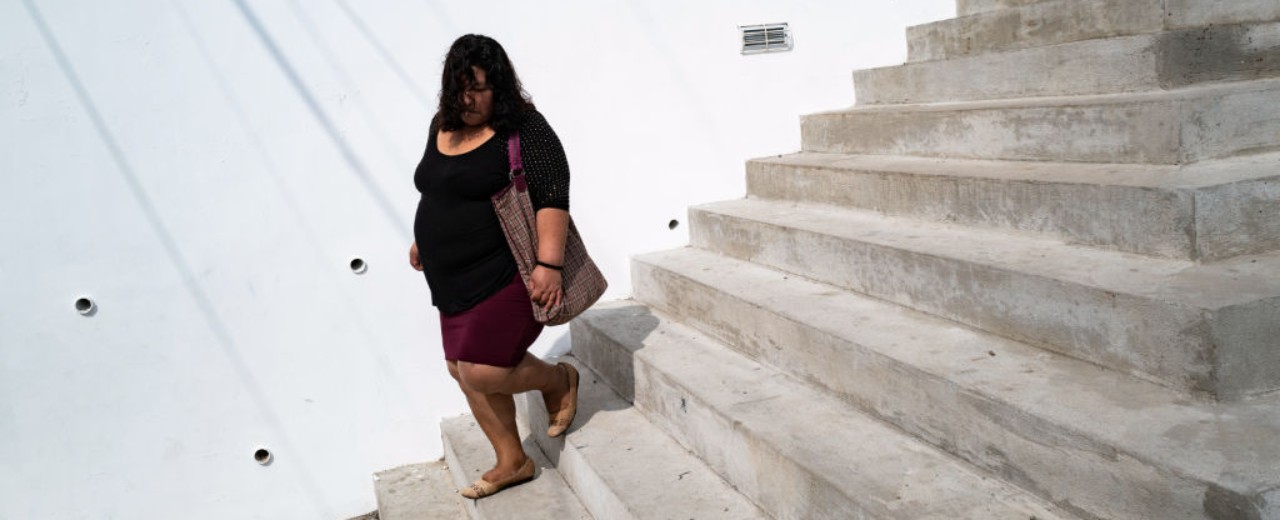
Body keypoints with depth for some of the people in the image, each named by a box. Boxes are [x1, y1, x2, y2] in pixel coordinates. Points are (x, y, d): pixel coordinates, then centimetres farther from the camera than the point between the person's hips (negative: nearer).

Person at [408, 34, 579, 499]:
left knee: (482, 371, -12)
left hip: (505, 274, -8)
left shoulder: (523, 129, -14)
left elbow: (552, 197, -22)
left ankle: (560, 380, 17)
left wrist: (548, 264, -30)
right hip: (455, 282, 8)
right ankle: (512, 462, 27)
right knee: (463, 369, 11)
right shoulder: (442, 125, 9)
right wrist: (424, 238, 29)